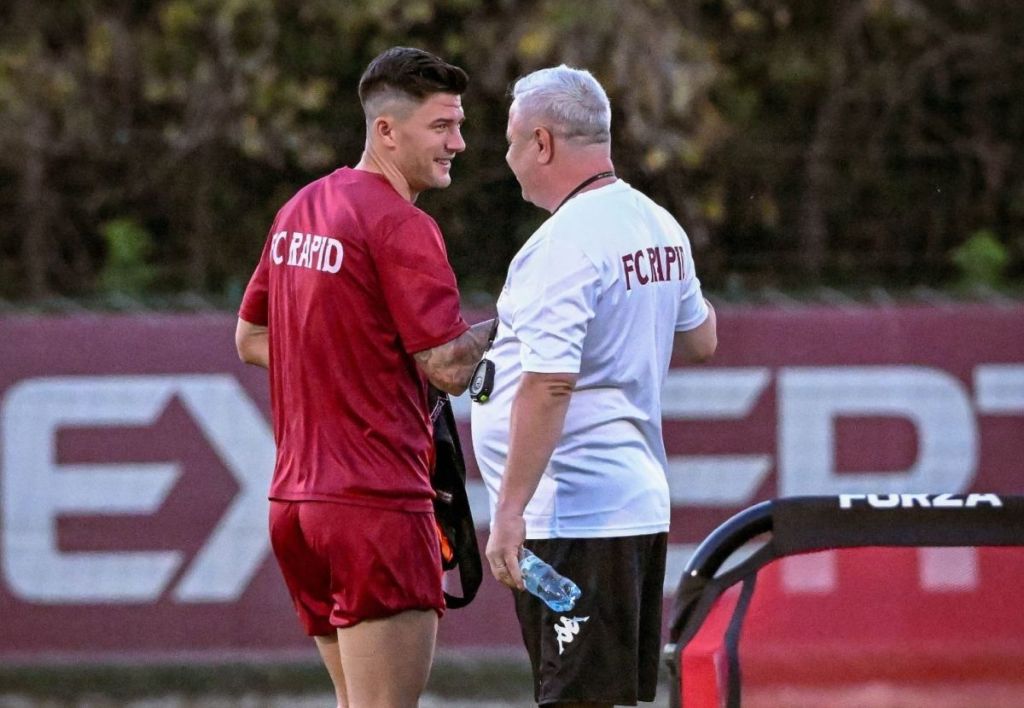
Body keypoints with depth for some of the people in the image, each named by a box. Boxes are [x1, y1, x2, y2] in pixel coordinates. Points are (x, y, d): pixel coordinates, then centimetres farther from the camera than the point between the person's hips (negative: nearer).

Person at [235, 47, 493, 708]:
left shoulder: (300, 210, 14)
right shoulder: (403, 228, -13)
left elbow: (251, 339, 22)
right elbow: (448, 367, -16)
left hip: (295, 500, 9)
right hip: (377, 505, -9)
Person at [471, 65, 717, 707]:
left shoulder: (565, 241, -17)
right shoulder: (660, 227, 12)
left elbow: (548, 385, -24)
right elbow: (701, 340, 26)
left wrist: (509, 511, -24)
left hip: (573, 516, -10)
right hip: (640, 503, 10)